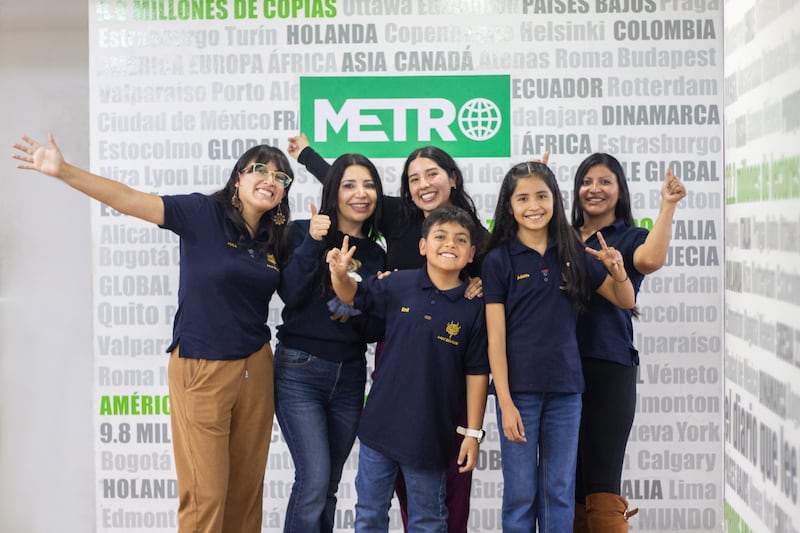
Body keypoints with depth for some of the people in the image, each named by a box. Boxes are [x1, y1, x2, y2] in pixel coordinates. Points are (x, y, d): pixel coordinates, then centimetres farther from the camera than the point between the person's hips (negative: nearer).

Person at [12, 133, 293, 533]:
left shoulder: (275, 238, 6)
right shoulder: (202, 213, -9)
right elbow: (130, 200, -17)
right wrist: (65, 171, -28)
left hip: (256, 367, 5)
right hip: (201, 368, -5)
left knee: (248, 485, 12)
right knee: (205, 494, -1)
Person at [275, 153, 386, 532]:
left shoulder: (376, 255, 9)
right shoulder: (303, 232, -2)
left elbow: (376, 331, 7)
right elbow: (290, 295, -15)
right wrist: (312, 242, -21)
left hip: (350, 376, 5)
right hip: (300, 370, -5)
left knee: (328, 485, 11)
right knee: (315, 480, -12)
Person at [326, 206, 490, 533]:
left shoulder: (474, 306, -7)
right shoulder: (398, 285, -4)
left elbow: (477, 373, -4)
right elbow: (353, 296, 12)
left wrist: (473, 433, -4)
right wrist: (339, 274, -11)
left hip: (431, 432, -2)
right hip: (381, 423, 2)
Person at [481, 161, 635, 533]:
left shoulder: (573, 254, 5)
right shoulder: (498, 260, -4)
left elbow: (625, 301, 12)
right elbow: (496, 338, -7)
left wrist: (618, 271, -10)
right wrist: (505, 402, -13)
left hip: (565, 389, 3)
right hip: (518, 389, -3)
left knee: (560, 492, 10)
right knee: (520, 492, 4)